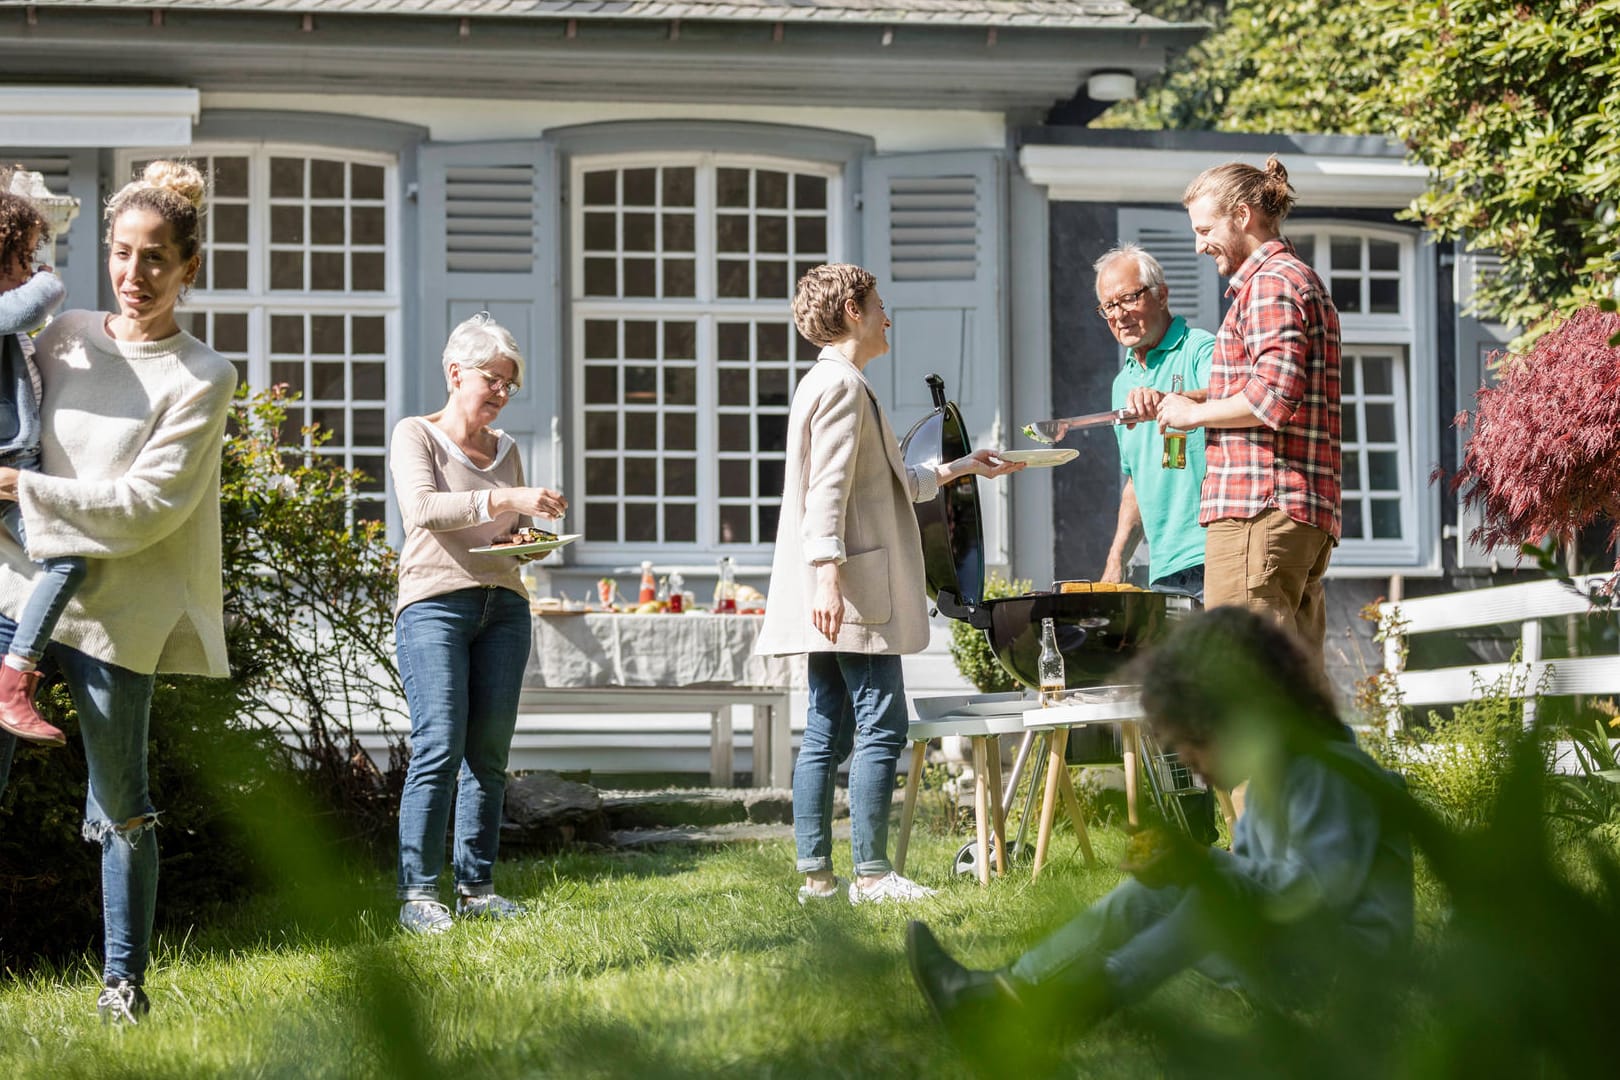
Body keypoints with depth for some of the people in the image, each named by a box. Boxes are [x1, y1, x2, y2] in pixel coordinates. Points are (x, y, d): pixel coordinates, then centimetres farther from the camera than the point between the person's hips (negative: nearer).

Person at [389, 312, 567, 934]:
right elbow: (422, 508, -16)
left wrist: (529, 535, 3)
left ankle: (476, 887, 9)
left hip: (504, 604, 6)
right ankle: (417, 892, -9)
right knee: (440, 748, -13)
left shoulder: (506, 450, 19)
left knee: (489, 753, 3)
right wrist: (505, 500, -26)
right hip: (435, 604, -6)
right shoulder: (415, 435, 1)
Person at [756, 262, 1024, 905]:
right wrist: (827, 574, -27)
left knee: (828, 732, 9)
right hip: (855, 589, -11)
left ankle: (815, 874, 10)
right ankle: (871, 874, -8)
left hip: (834, 597, 11)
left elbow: (889, 483, 31)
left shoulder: (832, 382, 23)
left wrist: (959, 469, 38)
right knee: (882, 726, -8)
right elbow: (828, 489, -20)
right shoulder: (843, 383, -10)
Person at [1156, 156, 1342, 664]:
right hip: (1310, 515, 11)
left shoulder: (1271, 283, -8)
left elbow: (1274, 394, -21)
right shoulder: (1303, 279, 25)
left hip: (1259, 511, -11)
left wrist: (1195, 412, -6)